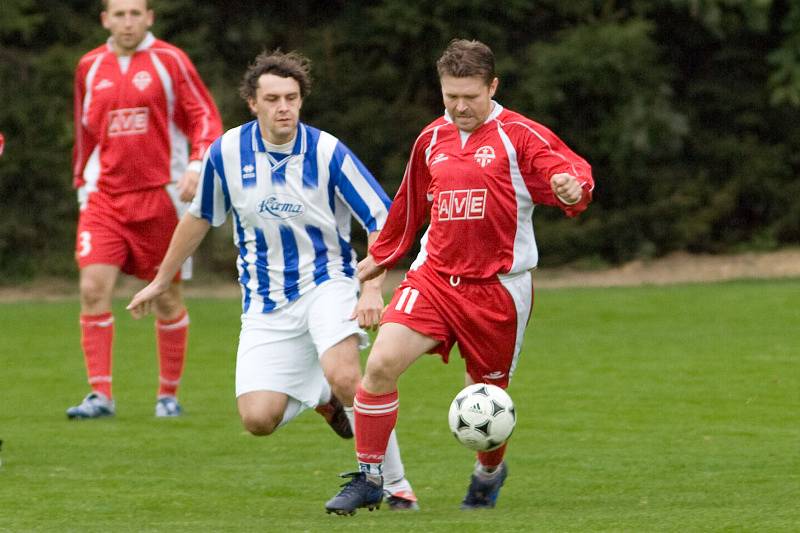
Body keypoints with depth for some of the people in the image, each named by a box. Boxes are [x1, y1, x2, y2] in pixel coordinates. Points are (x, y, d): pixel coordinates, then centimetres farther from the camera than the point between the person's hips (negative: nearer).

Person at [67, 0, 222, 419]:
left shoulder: (169, 61, -2)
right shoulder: (89, 67, 8)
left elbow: (206, 118, -2)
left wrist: (196, 167, -17)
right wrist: (82, 186, 19)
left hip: (159, 196, -2)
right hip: (105, 196, 2)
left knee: (167, 298, 5)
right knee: (93, 287, -13)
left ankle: (168, 395, 18)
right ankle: (100, 395, -11)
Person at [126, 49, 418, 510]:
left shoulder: (328, 153, -13)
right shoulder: (227, 153, -4)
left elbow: (382, 220, -11)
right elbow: (199, 218, 14)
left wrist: (373, 289, -23)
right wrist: (161, 281, 21)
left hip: (326, 282, -3)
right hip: (266, 301, 3)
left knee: (343, 375, -31)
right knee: (258, 419, -11)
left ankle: (396, 484, -14)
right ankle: (321, 397, 24)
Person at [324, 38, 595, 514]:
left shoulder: (519, 136, -5)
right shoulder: (432, 139, 10)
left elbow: (571, 173, -16)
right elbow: (411, 205, 25)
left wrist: (573, 187, -40)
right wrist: (382, 256, 34)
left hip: (498, 290, -3)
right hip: (435, 278, 3)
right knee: (381, 364, -16)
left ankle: (490, 472, 39)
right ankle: (369, 480, -5)